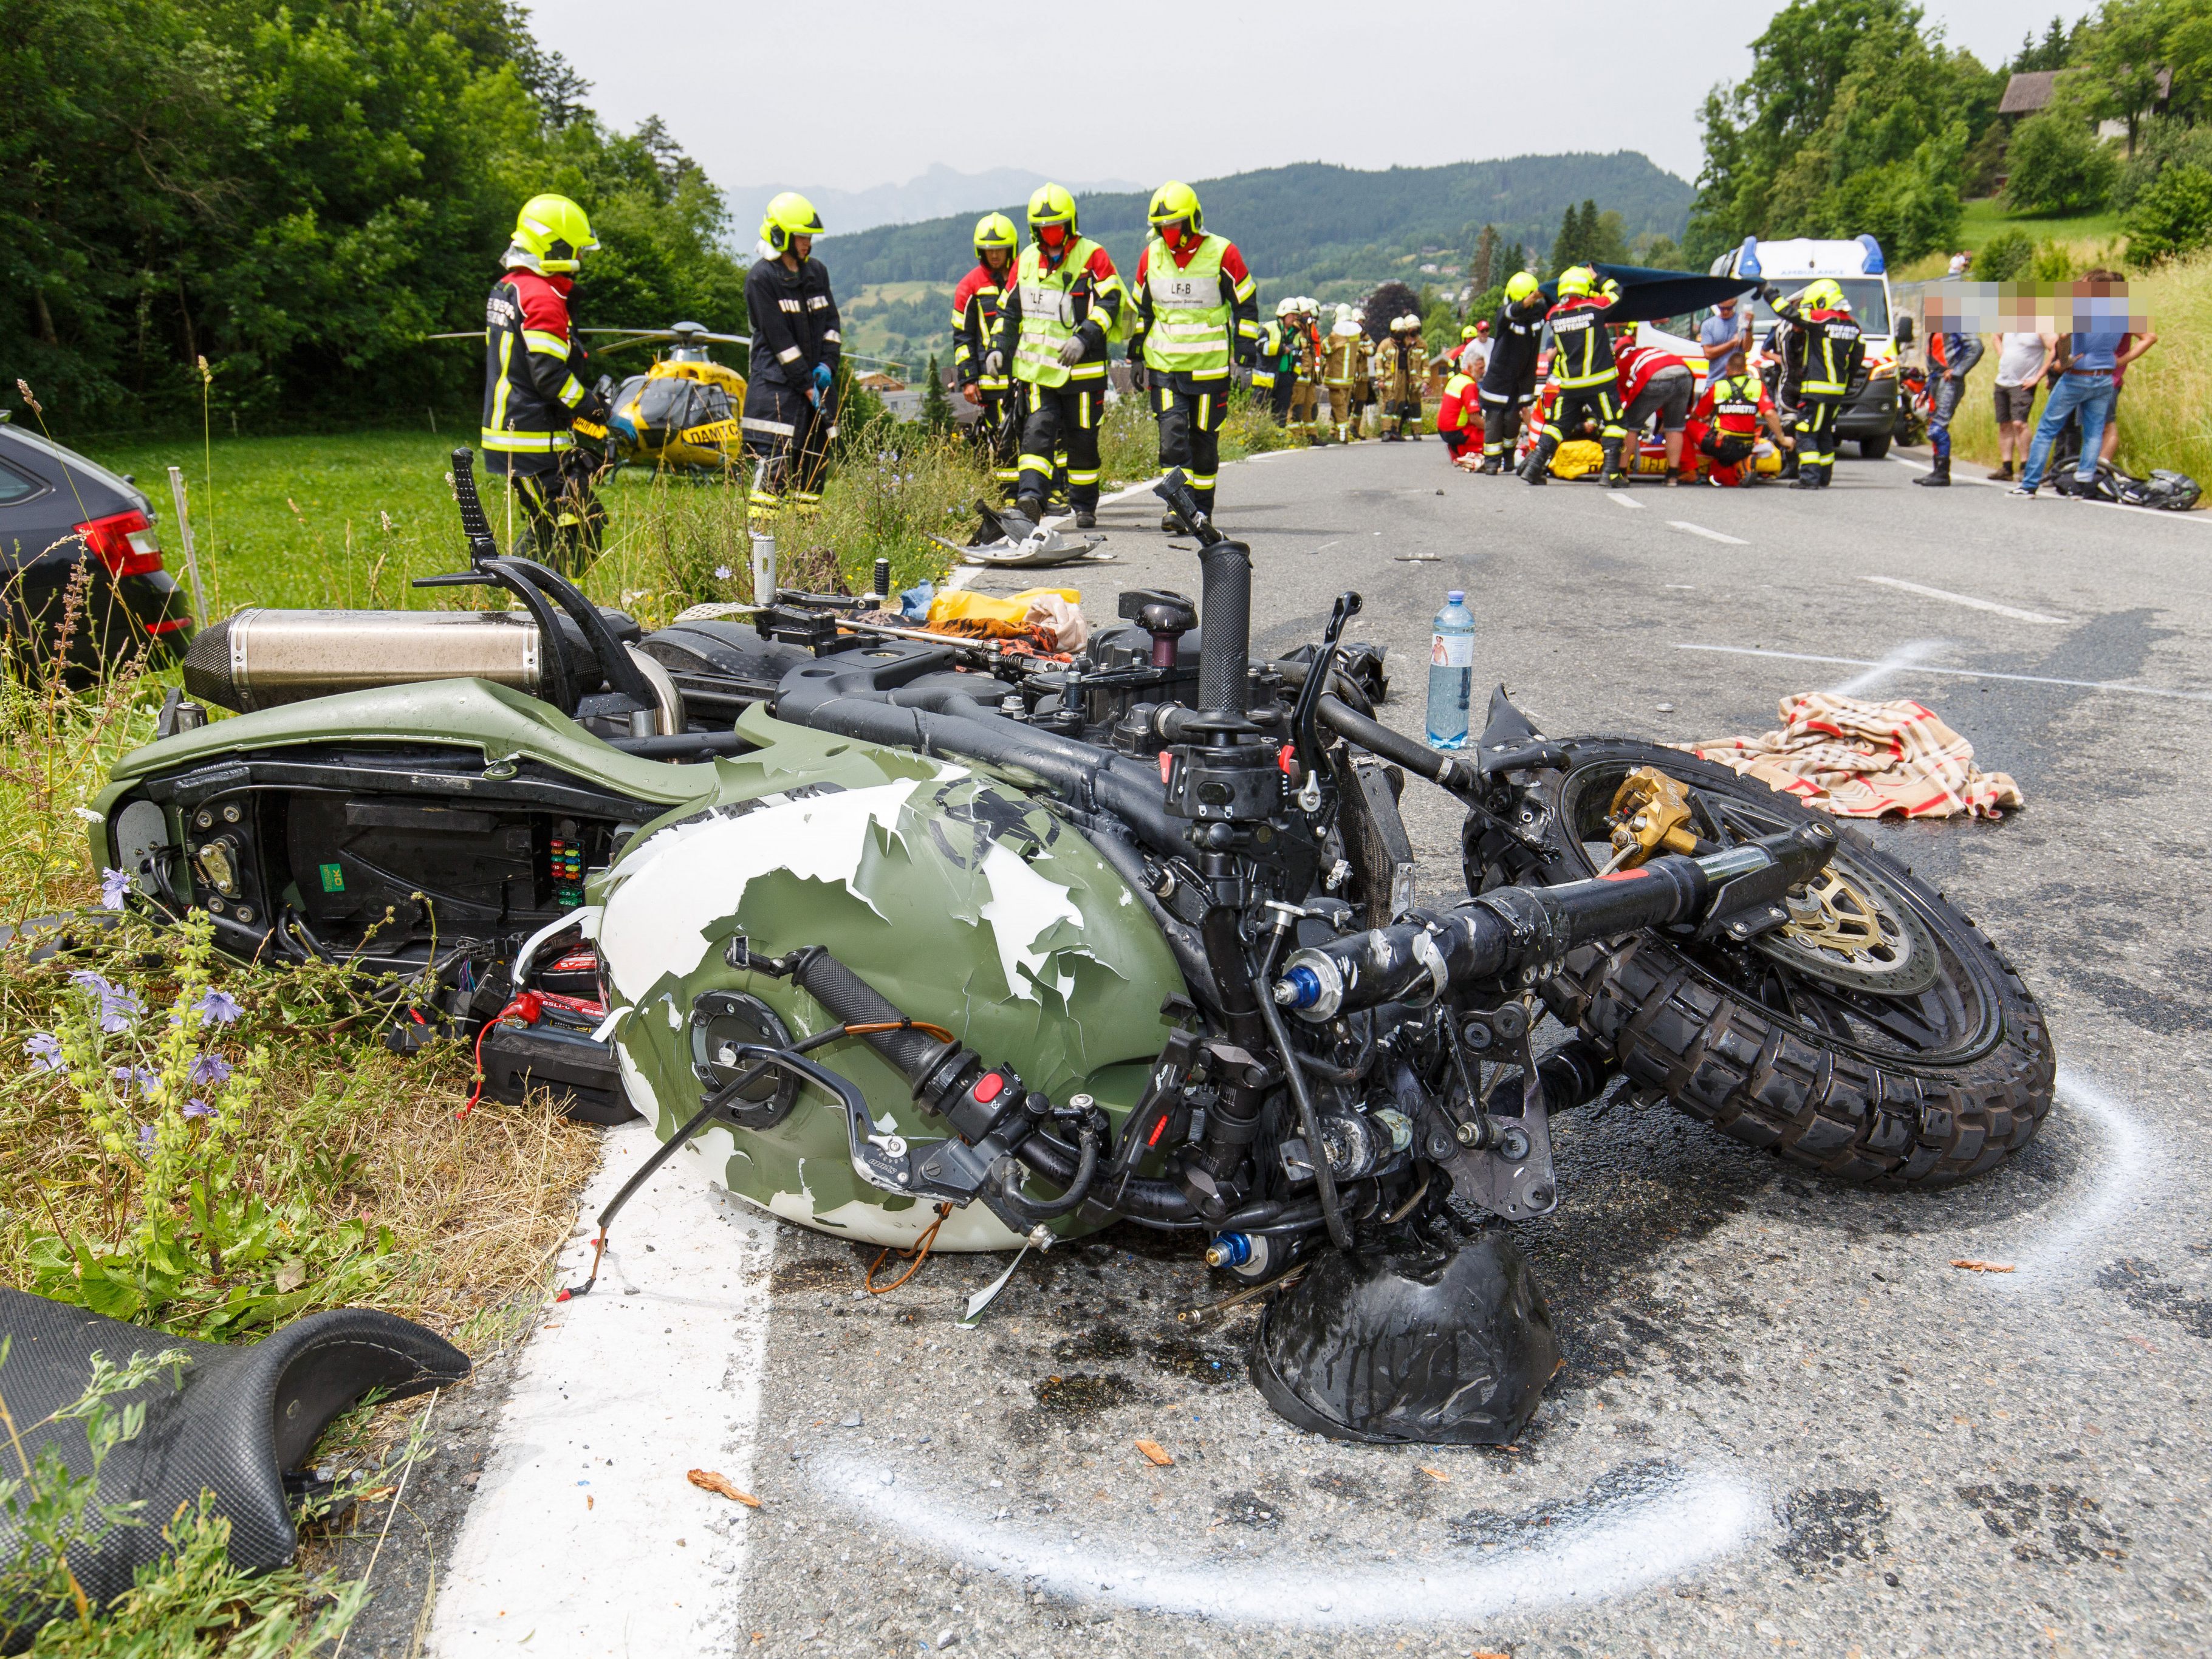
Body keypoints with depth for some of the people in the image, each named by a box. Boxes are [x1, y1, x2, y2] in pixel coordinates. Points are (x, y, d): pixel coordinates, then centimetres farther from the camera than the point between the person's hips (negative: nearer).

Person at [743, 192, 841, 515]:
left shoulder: (817, 271, 13)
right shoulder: (761, 278, -8)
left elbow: (831, 321, 14)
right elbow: (779, 339, -12)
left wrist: (827, 365, -3)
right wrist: (806, 385, -13)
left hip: (817, 380, 7)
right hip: (777, 383, -7)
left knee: (815, 461, 8)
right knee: (773, 462, -12)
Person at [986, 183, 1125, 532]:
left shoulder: (1092, 256, -3)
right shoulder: (1026, 260, 11)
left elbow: (1109, 301, -12)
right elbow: (1009, 309, 19)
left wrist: (1084, 337, -26)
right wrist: (999, 348, 8)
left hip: (1082, 369, -3)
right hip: (1036, 368, 3)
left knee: (1082, 441, 7)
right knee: (1037, 431, -13)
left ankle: (1084, 506, 20)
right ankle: (1030, 499, -21)